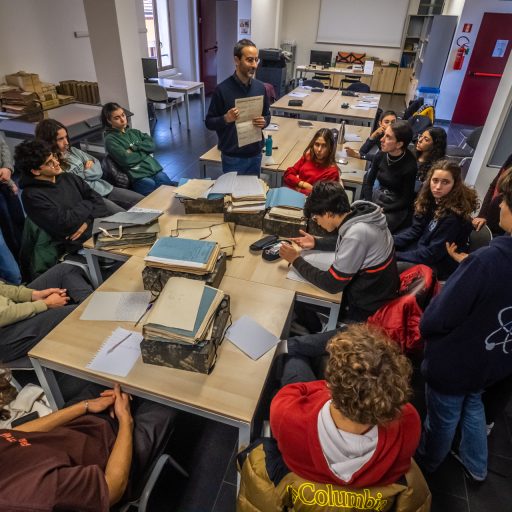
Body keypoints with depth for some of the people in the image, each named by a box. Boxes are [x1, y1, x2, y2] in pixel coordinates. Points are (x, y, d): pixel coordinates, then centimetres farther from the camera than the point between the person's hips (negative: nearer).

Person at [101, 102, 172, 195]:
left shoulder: (134, 132, 20)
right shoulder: (110, 139, 2)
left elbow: (151, 145, 8)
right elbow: (126, 159, -11)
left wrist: (134, 147, -5)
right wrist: (144, 151, 1)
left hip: (155, 169, 5)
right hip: (138, 177, -5)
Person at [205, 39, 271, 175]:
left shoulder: (260, 87, 2)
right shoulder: (222, 89, -12)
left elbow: (267, 114, 14)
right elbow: (209, 122, -7)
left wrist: (264, 122, -9)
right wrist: (225, 119, -25)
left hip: (255, 154, 4)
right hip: (233, 157, -4)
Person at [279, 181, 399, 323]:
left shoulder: (356, 234, -33)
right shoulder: (357, 213, -8)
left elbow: (331, 284, -26)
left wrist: (296, 260, -15)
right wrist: (316, 243, 4)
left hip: (367, 308, -8)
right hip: (373, 290, 8)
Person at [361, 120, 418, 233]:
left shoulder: (410, 166, -17)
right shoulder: (381, 155, -5)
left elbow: (406, 199, -11)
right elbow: (368, 182, 2)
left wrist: (382, 210, -18)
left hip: (396, 207, -4)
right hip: (377, 198, 5)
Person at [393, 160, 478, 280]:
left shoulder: (453, 216, -26)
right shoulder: (432, 199, -4)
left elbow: (433, 253, -25)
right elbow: (415, 230, -1)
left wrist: (395, 255, -24)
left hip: (437, 266, -7)